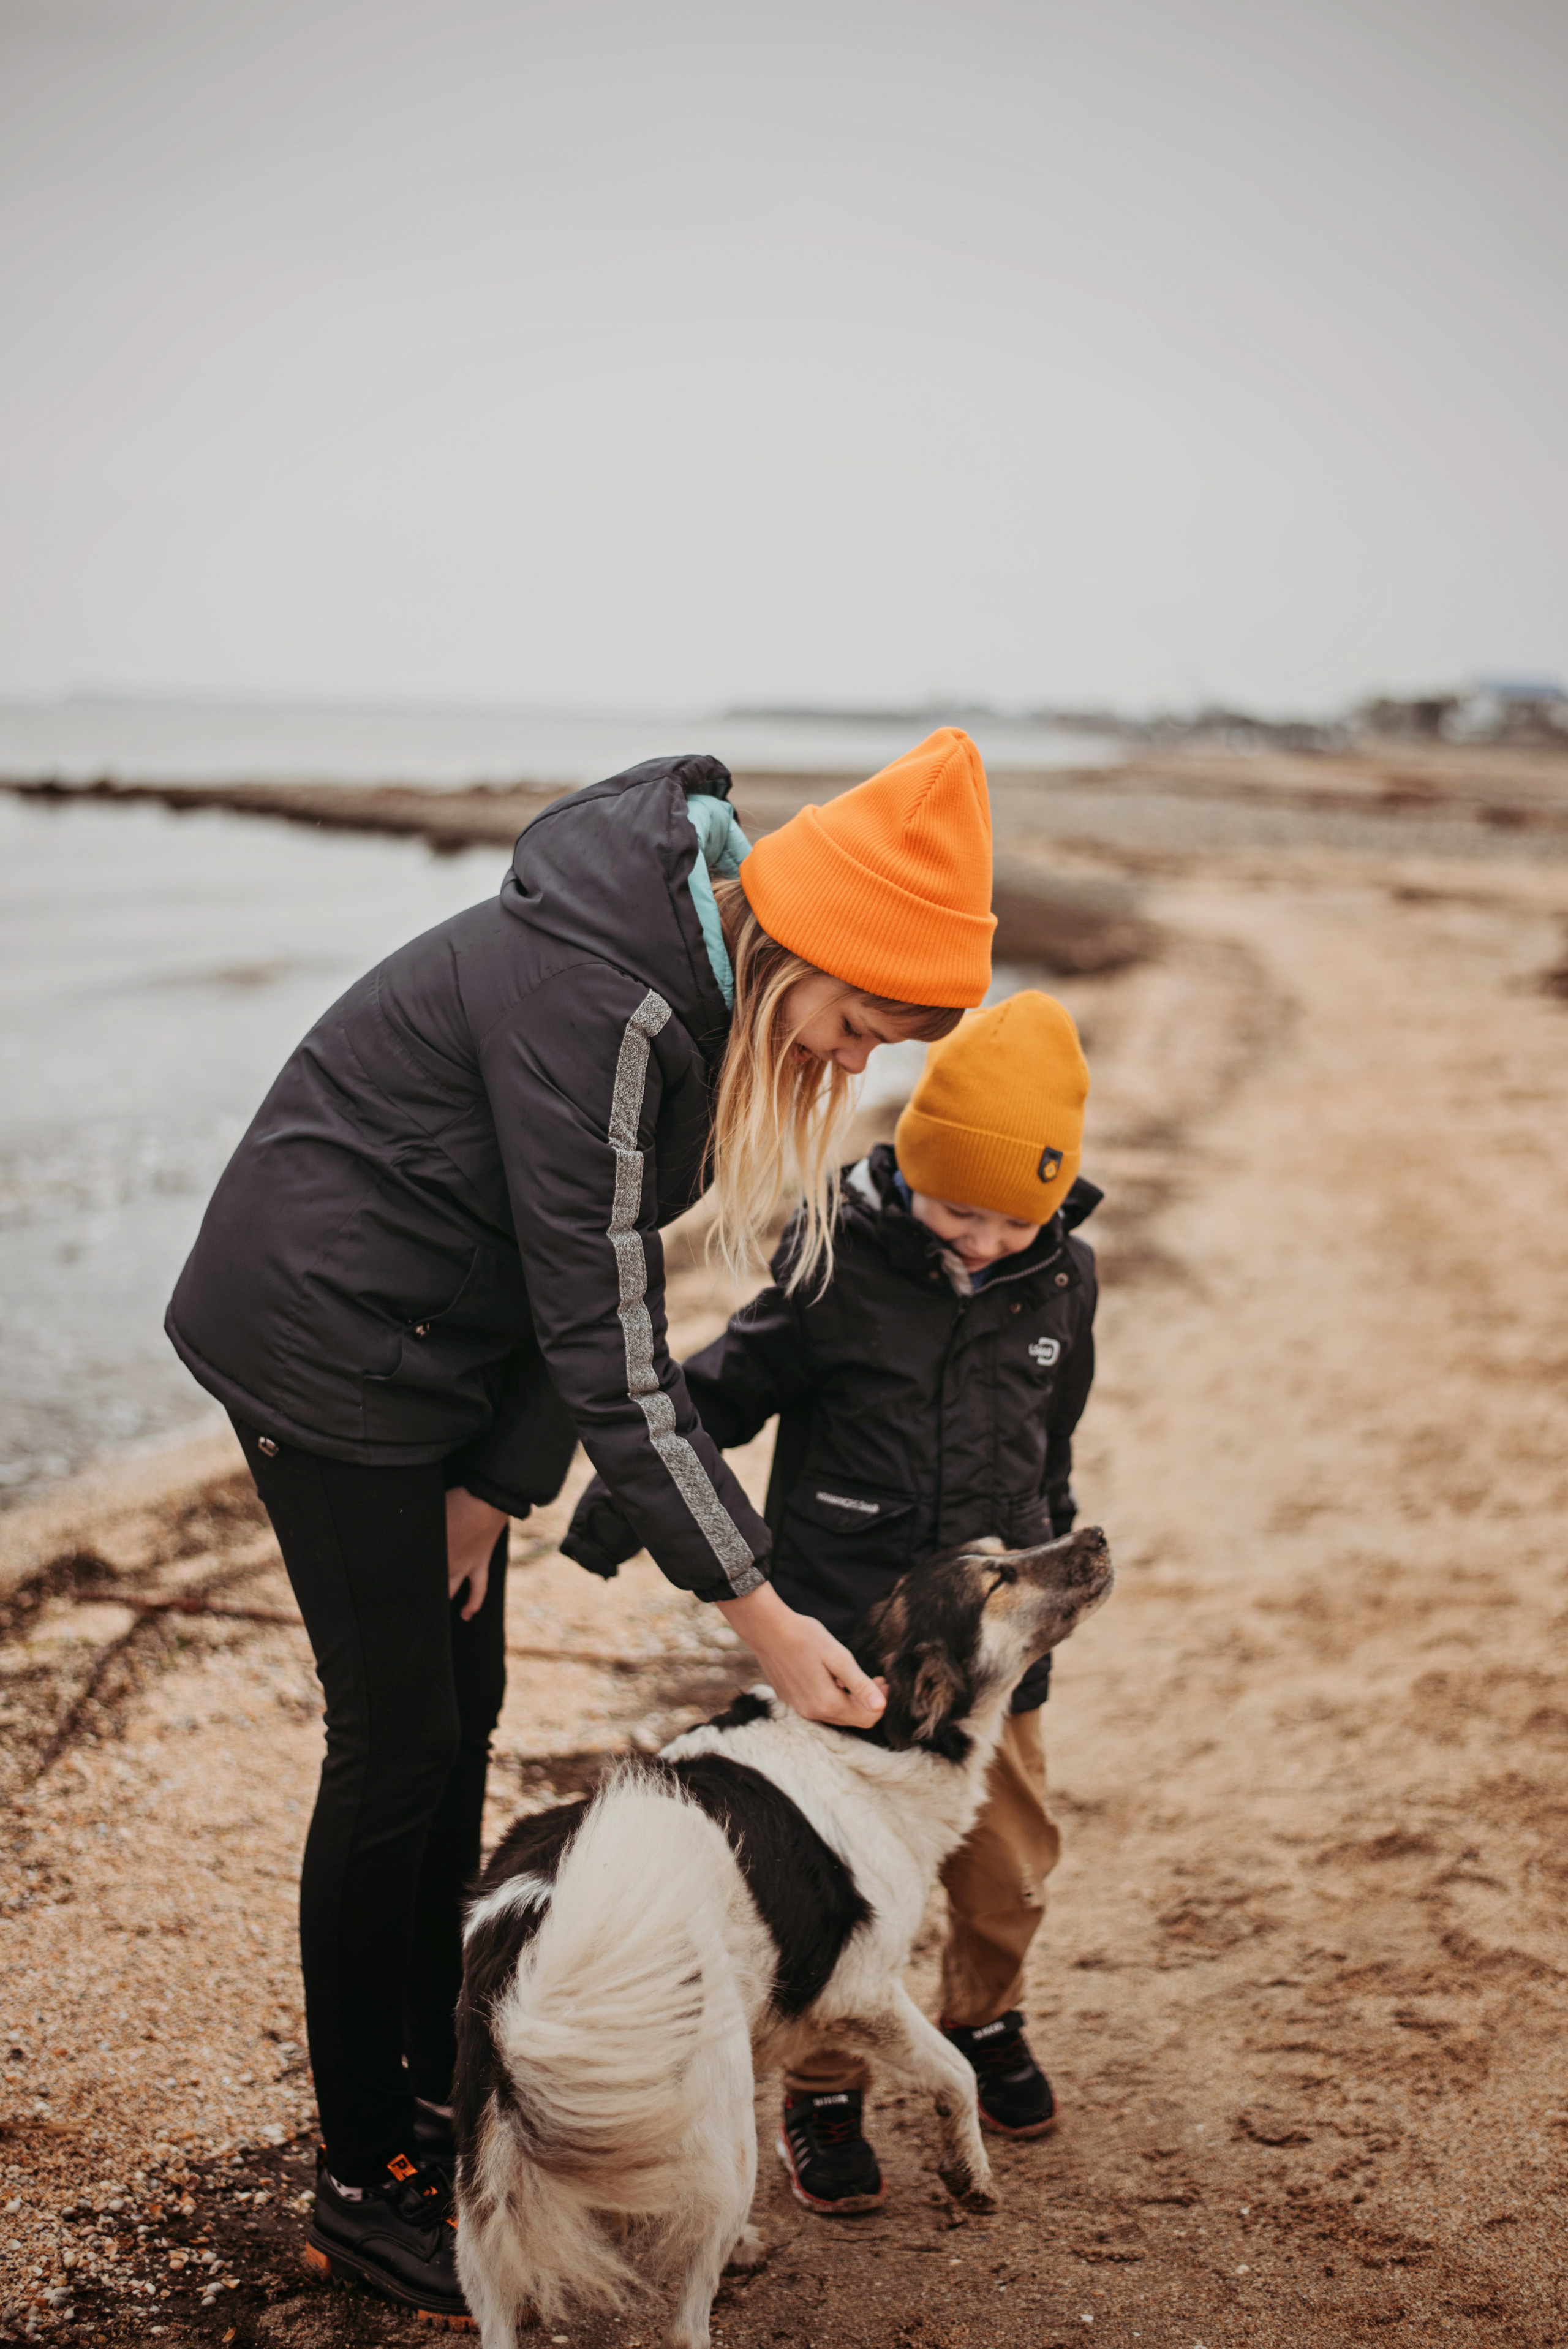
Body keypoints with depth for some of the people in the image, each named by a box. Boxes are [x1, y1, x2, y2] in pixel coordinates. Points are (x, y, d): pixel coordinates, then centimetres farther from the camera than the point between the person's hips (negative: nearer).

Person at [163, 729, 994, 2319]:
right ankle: (361, 2183, 9)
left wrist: (501, 1482, -2)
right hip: (322, 1337, -9)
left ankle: (433, 2086, 29)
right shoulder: (597, 1000, -31)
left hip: (443, 1339, 9)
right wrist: (754, 1613, -27)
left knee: (462, 1710, 13)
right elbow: (604, 1340, -29)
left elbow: (592, 1275, 1)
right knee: (397, 1739, -4)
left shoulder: (710, 978, -4)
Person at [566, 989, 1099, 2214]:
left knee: (1009, 1854, 14)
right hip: (840, 1628, -3)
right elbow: (724, 1391, -4)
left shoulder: (1063, 1280, -2)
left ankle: (984, 2021, 42)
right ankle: (825, 2090, 21)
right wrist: (619, 1506, -4)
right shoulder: (838, 1263, -14)